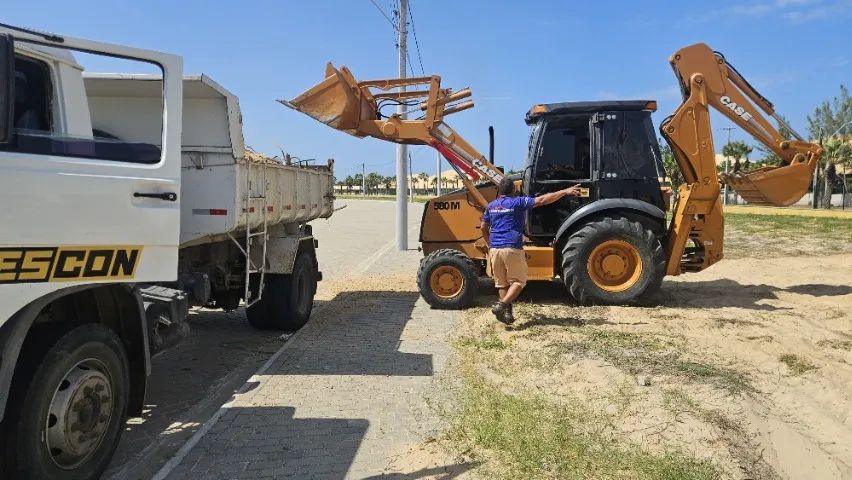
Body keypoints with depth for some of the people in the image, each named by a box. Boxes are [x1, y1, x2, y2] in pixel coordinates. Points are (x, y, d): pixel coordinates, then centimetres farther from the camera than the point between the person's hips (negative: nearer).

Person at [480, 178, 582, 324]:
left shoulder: (491, 206, 12)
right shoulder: (518, 202, -2)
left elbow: (483, 228, 19)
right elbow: (542, 200, -8)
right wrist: (565, 192, -6)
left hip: (495, 249, 5)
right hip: (512, 249, -5)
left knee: (501, 283, 13)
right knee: (518, 281, 7)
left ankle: (507, 312, 8)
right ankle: (502, 305, -11)